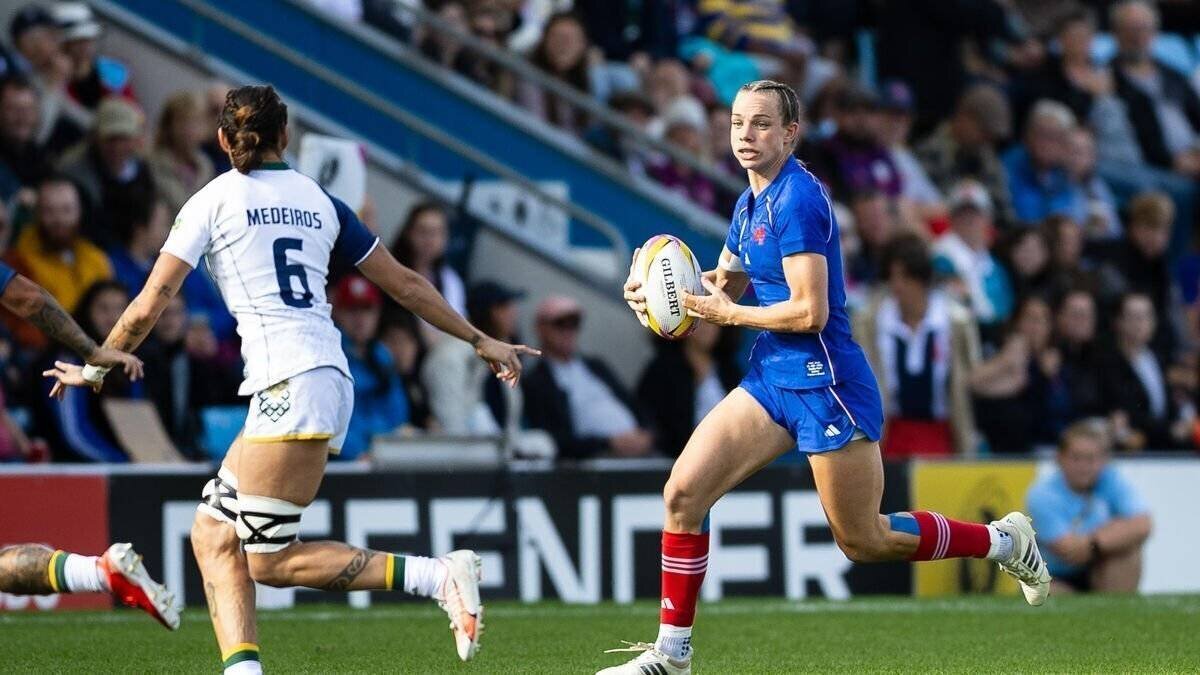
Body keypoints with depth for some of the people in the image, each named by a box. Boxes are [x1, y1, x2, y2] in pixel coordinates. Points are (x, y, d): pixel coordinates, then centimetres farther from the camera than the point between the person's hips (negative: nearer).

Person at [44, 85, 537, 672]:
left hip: (290, 387, -8)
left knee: (269, 561, -7)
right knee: (213, 531, 10)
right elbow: (405, 284, 22)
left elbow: (148, 307, 1)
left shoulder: (214, 200, 2)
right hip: (331, 381, 8)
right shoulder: (317, 200, 18)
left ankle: (439, 575, -16)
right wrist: (481, 342, 32)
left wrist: (95, 369, 17)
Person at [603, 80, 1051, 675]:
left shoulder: (796, 198, -18)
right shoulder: (751, 202, 11)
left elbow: (810, 312, -23)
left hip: (824, 384, -9)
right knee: (683, 493, -5)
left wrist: (727, 313, -12)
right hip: (771, 378, 9)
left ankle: (1003, 540, 24)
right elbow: (724, 284, 22)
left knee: (864, 541, 3)